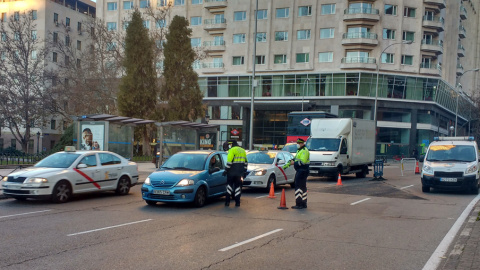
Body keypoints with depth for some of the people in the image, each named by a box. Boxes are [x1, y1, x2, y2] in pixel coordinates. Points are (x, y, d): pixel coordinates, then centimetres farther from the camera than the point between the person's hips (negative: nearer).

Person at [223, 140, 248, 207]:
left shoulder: (232, 150, -8)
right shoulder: (243, 151, 16)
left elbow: (229, 162, -16)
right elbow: (246, 162, 18)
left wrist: (226, 170, -10)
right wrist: (244, 171, 22)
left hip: (232, 172, -5)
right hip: (240, 173, 5)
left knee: (229, 185, 4)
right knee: (238, 186, 9)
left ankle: (227, 201, 1)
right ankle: (237, 202, 6)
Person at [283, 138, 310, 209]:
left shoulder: (304, 151, -14)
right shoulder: (299, 150, 20)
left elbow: (302, 161, -25)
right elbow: (295, 159, 29)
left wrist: (294, 163, -18)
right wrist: (288, 164, 19)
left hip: (302, 171, -11)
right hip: (299, 171, 11)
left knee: (299, 187, -12)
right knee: (302, 187, 14)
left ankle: (299, 204, -12)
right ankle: (303, 204, 20)